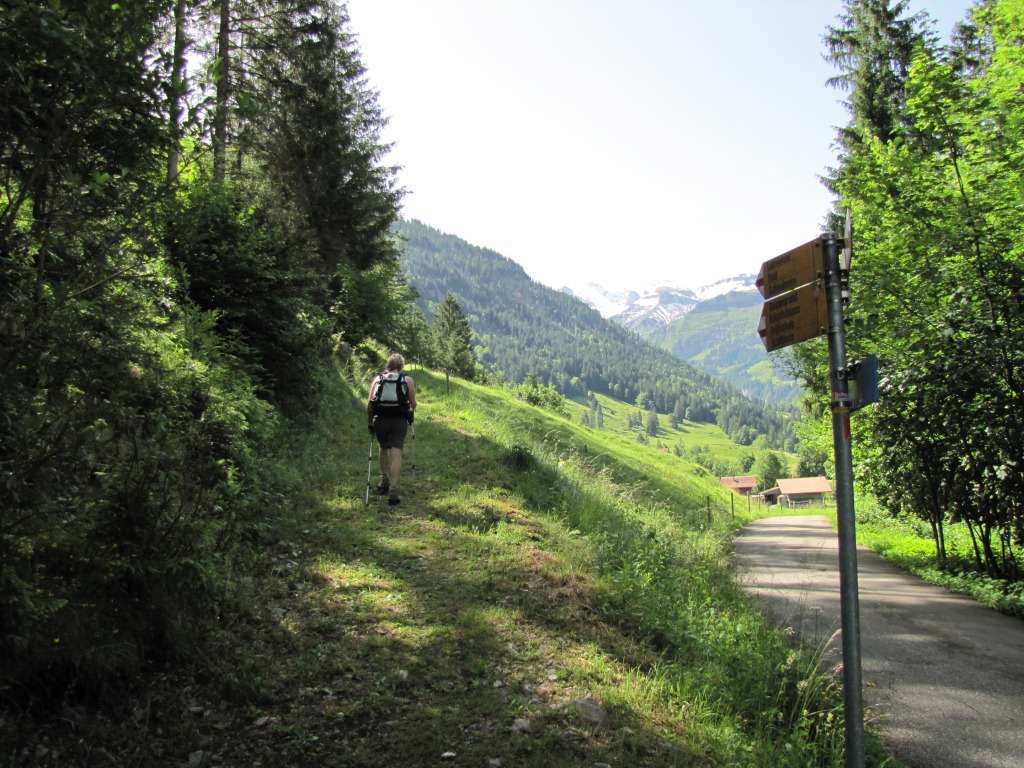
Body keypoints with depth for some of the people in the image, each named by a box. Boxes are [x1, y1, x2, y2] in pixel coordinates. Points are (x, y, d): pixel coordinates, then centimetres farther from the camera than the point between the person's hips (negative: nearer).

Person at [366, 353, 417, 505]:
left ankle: (384, 481, 29)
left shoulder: (378, 379, 8)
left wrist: (370, 422, 11)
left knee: (384, 448, 26)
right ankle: (393, 490, -12)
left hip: (380, 419, 2)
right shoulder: (408, 380, 5)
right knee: (396, 454, -4)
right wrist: (411, 413, 29)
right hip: (399, 420, -2)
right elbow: (413, 404, 8)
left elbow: (369, 404, 2)